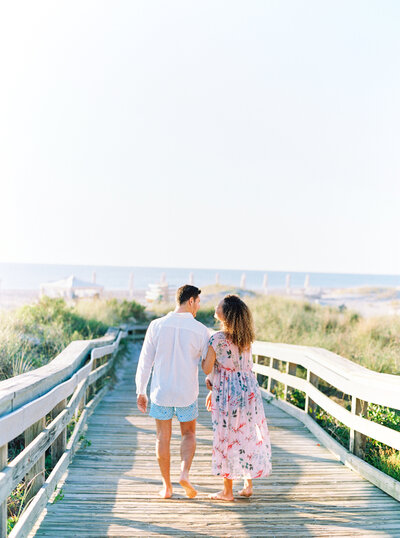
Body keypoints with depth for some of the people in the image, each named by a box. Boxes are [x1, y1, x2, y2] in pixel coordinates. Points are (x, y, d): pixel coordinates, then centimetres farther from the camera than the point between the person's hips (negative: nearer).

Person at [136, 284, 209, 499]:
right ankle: (184, 473, -4)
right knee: (189, 434, 18)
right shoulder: (200, 330, -9)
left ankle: (167, 486, 19)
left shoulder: (157, 326, -7)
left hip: (160, 392, 1)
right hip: (186, 393, -1)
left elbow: (145, 361, -3)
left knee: (163, 437, 14)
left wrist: (140, 392, 6)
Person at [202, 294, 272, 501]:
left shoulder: (217, 339, -17)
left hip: (228, 394, -6)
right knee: (249, 436, 15)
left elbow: (208, 369, -11)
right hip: (249, 390, 6)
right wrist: (214, 391, 18)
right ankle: (248, 485, 23)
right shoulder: (245, 338, 5)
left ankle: (227, 491, 15)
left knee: (228, 439, 5)